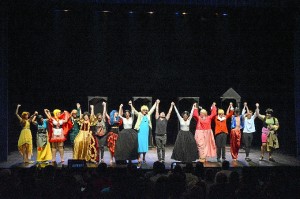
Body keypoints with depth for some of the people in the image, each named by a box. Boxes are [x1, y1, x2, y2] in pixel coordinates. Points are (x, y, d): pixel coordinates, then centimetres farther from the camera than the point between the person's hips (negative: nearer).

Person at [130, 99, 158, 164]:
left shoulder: (148, 115, 11)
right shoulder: (139, 115, 1)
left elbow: (152, 109, 17)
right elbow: (134, 110, -11)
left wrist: (156, 103, 18)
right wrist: (131, 105, -25)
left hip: (146, 133, 4)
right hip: (140, 132, -4)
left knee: (145, 145, 7)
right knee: (140, 144, -5)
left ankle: (144, 158, 17)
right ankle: (139, 158, -1)